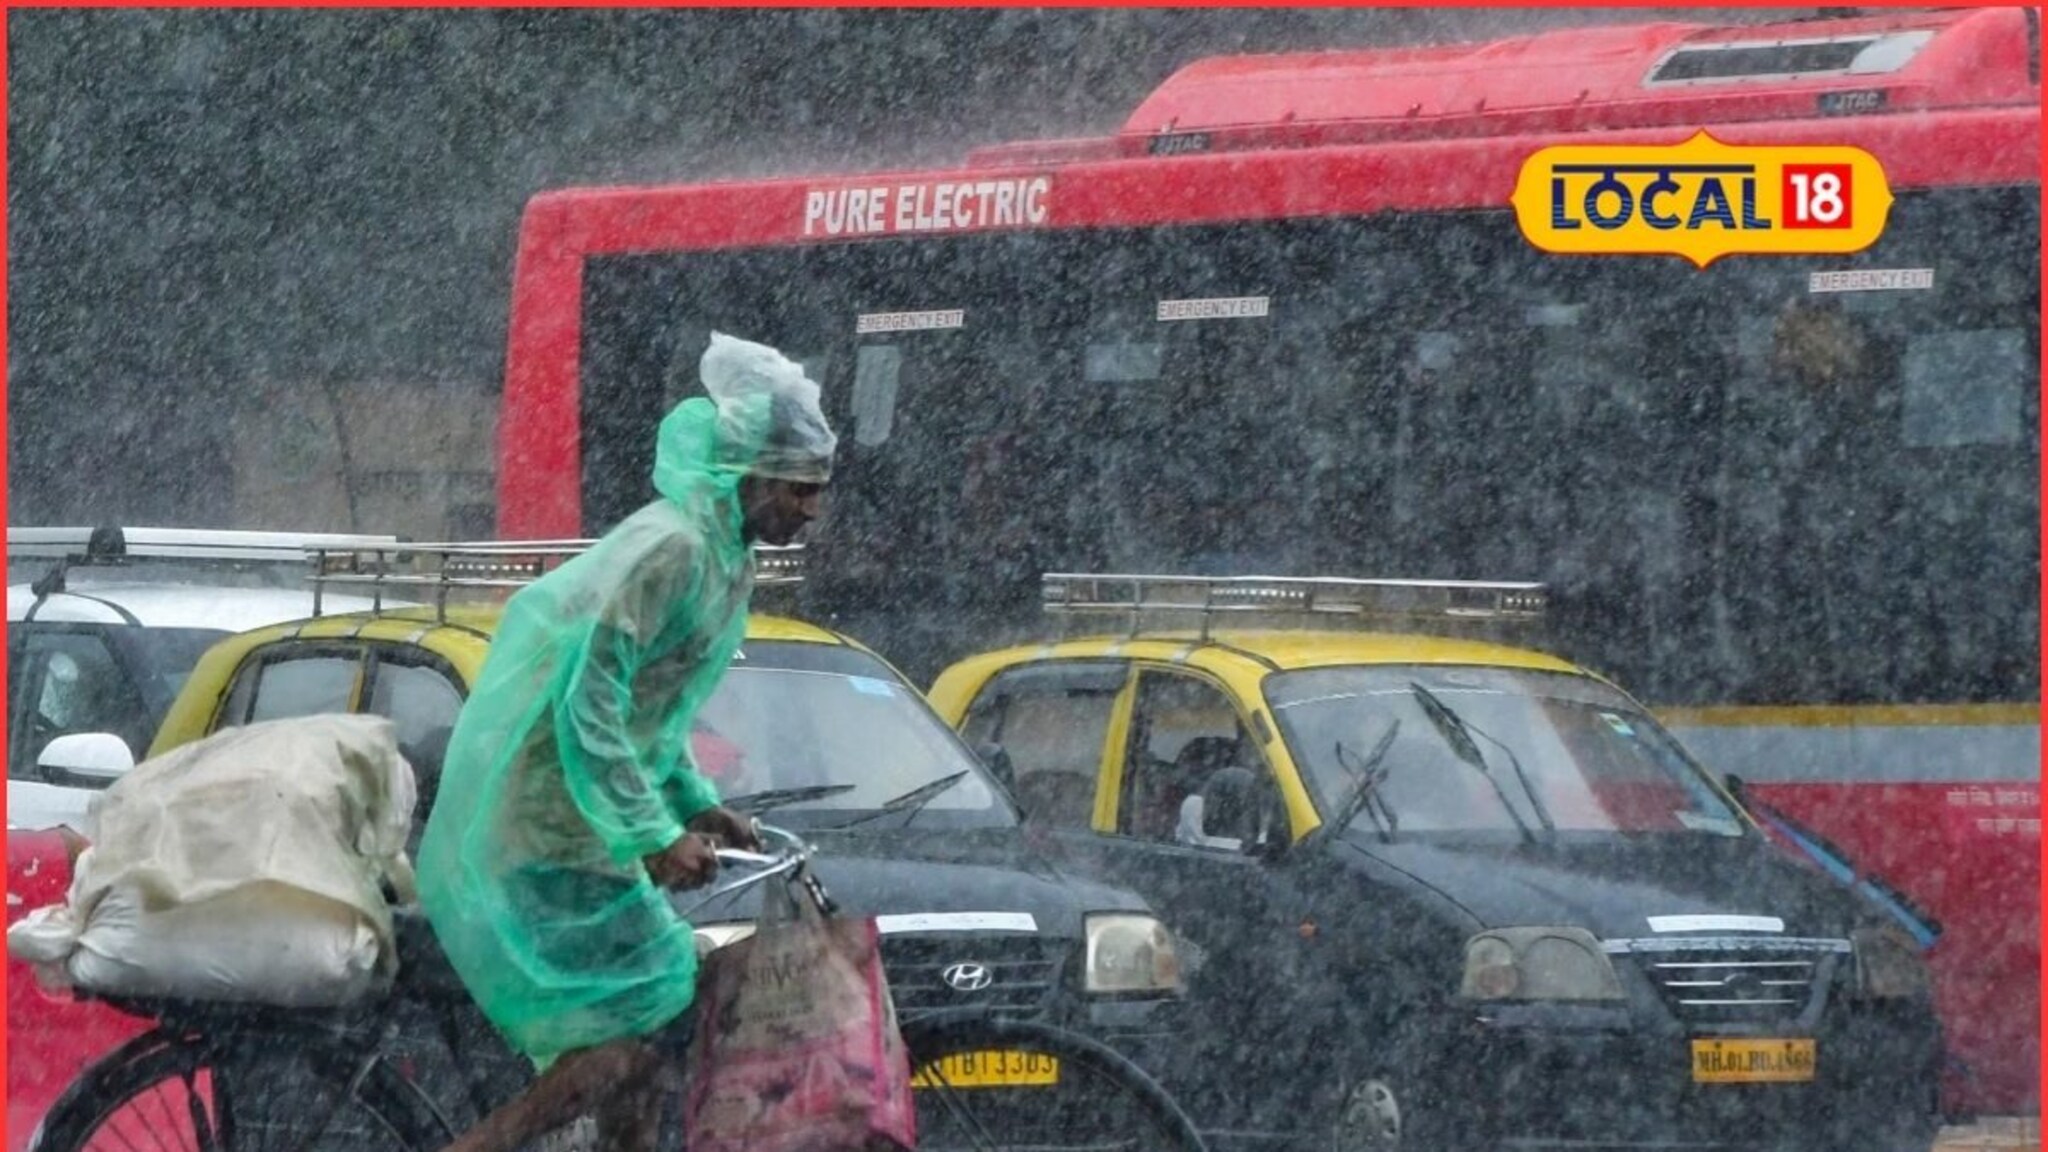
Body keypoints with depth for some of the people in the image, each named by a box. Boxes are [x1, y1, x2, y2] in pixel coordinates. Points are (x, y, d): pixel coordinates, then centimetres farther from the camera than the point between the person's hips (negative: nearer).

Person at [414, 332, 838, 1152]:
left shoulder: (719, 558, 13)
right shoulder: (673, 551, -19)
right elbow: (589, 702, -24)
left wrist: (693, 805, 15)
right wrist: (654, 837, -22)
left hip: (566, 829, 10)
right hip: (543, 835, -10)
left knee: (635, 1015, 12)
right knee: (649, 1020, -10)